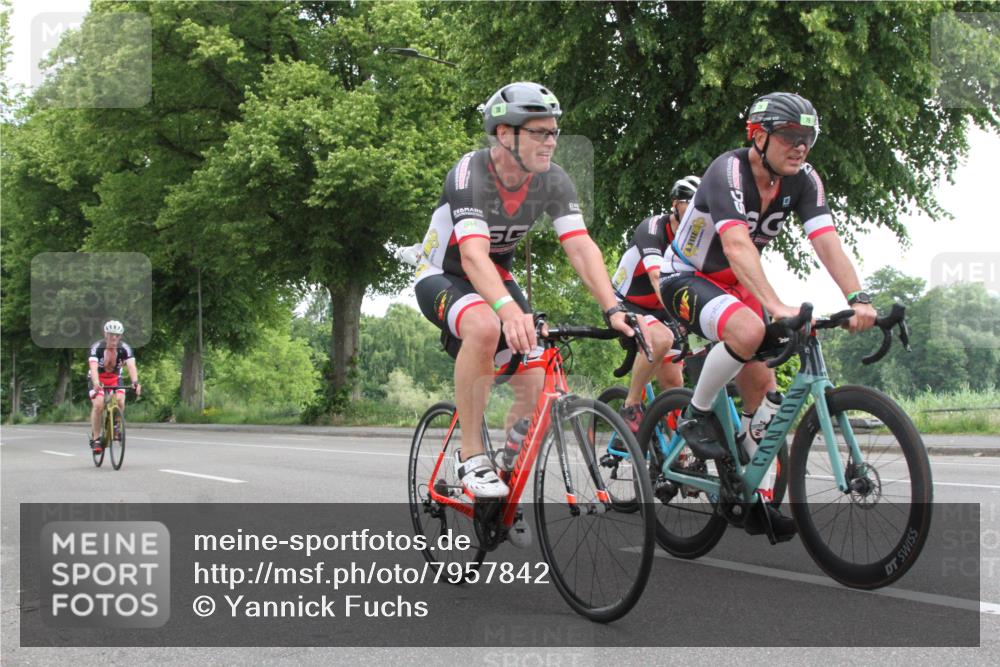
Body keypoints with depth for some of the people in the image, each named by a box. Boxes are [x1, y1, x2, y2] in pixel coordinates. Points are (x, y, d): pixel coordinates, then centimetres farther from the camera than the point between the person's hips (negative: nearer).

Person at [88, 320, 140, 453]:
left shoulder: (125, 348, -21)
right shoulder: (97, 347, -26)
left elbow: (131, 366, -34)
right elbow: (93, 366, -39)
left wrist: (135, 382, -52)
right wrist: (96, 383, -58)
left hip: (114, 378, 2)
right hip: (98, 379, -2)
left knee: (120, 401, -24)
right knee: (98, 405, -23)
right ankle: (95, 439, -12)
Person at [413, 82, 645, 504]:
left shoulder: (552, 180, -14)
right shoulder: (469, 174, -30)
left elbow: (582, 248, -21)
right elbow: (473, 255, -42)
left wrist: (613, 309, -37)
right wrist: (511, 311, -59)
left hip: (496, 276, 6)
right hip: (442, 276, -6)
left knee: (536, 384, -10)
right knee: (485, 327, -39)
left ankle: (508, 476, 11)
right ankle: (471, 456, -26)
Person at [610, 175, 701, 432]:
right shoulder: (652, 229, -26)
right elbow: (658, 278, -41)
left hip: (658, 311, 7)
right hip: (626, 304, -7)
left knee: (674, 383, -2)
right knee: (661, 339, -35)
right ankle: (631, 407, -19)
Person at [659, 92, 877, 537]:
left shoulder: (803, 180, -9)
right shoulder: (729, 171, -28)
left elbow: (827, 242, -19)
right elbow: (738, 245, -41)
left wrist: (858, 299, -35)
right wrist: (778, 307, -52)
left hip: (733, 284, 7)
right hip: (686, 279, -7)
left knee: (762, 387, -1)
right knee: (749, 330, -36)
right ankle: (696, 414, -13)